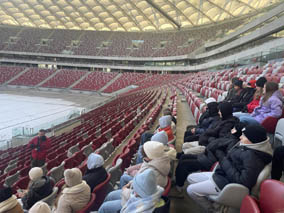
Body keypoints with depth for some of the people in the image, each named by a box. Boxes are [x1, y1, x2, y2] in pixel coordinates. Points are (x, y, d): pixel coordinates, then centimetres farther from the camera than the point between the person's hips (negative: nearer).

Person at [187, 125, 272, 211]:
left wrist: (226, 164, -21)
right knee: (191, 178, 12)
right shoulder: (247, 147, 2)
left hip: (226, 183, -10)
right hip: (222, 174, 10)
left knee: (191, 190, -7)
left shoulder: (253, 157, -27)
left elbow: (243, 182, -30)